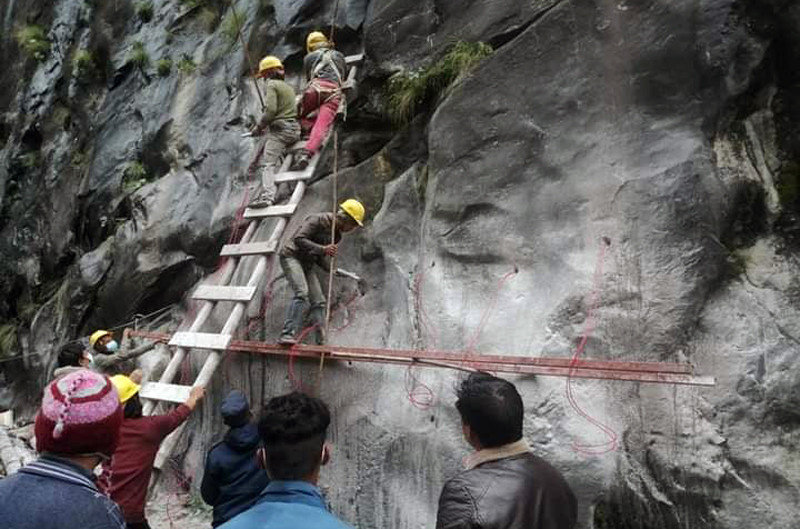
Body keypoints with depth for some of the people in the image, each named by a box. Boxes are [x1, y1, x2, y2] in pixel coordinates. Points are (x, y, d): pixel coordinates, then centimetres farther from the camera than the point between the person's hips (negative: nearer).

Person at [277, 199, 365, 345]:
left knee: (319, 301, 1)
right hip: (291, 255, -8)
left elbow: (320, 257, 13)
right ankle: (287, 335, -30)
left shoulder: (336, 235, 9)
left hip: (306, 264, 8)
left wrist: (332, 269, -5)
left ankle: (321, 342, 2)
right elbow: (298, 239, -25)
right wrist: (322, 249, -32)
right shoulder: (318, 220, -16)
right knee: (302, 293, -27)